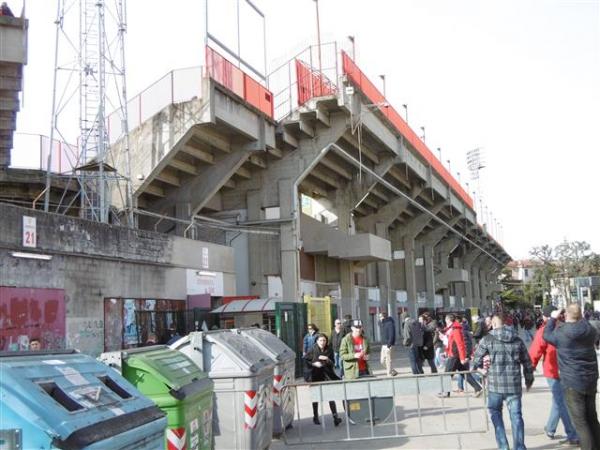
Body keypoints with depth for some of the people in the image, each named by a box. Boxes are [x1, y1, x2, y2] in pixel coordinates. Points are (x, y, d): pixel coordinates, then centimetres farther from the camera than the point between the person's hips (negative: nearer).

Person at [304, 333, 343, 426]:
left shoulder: (329, 350, 2)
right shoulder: (313, 350, -4)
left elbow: (332, 364, 6)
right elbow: (305, 360, 0)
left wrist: (327, 359, -15)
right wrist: (314, 364, -14)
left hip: (327, 375, 1)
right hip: (316, 376, 0)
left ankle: (335, 417, -9)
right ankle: (315, 417, 26)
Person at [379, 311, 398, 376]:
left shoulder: (390, 324, -12)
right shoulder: (383, 324, 16)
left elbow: (391, 335, -18)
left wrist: (389, 345, -22)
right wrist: (382, 344, 13)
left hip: (388, 346, -9)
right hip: (383, 345, 9)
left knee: (388, 361, -6)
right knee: (382, 361, 10)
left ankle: (389, 373, 1)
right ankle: (393, 372, 21)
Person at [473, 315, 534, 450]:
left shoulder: (488, 340, -4)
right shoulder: (518, 340, 6)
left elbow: (476, 361, -2)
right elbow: (527, 363, 12)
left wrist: (486, 363, 20)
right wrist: (529, 379, 27)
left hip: (495, 384, -2)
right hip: (514, 385, 2)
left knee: (495, 412, 16)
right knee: (516, 415, 9)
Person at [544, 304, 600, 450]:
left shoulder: (561, 333, -15)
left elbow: (547, 335, 5)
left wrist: (553, 318, 15)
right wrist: (580, 318, 28)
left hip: (572, 382, -6)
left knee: (580, 421, -2)